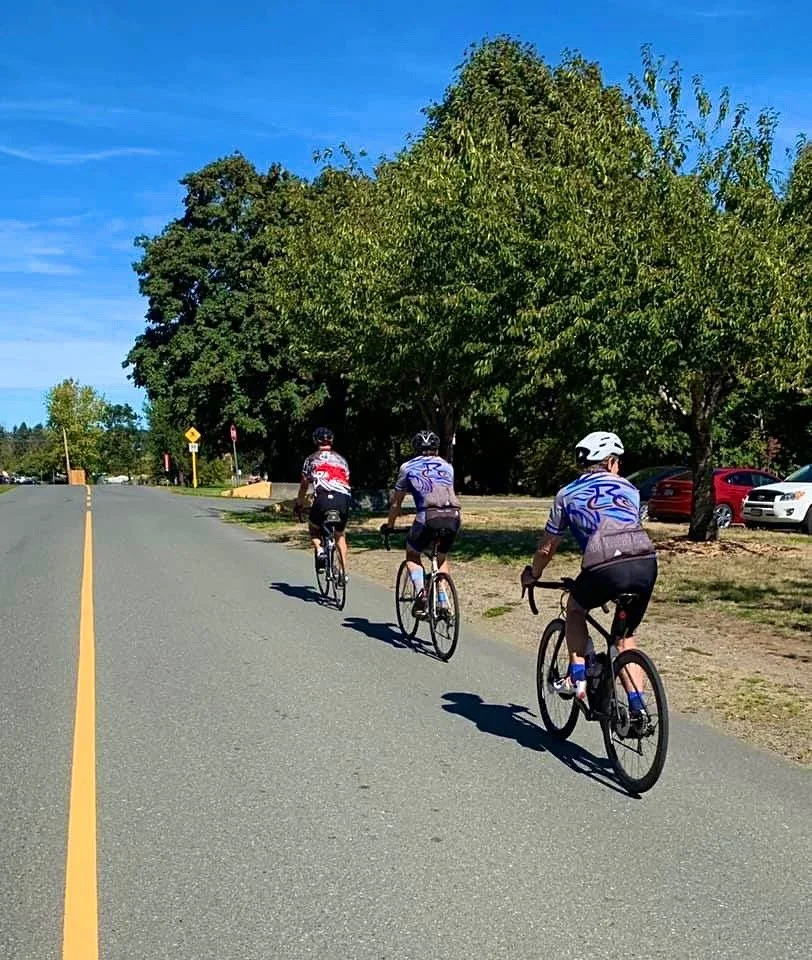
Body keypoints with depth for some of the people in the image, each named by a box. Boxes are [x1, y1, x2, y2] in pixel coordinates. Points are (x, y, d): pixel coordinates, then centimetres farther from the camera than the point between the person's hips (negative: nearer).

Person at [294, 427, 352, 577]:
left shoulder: (312, 458, 20)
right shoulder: (341, 459, 27)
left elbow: (304, 485, 24)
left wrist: (299, 504, 38)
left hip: (323, 497, -3)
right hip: (344, 498, 3)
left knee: (314, 529, 24)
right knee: (340, 535, 23)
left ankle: (319, 550, -5)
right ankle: (344, 571, 17)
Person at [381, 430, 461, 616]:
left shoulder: (408, 467, 20)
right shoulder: (447, 466, 28)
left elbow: (396, 502, 26)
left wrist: (389, 525, 41)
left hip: (428, 517, -3)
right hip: (454, 516, 3)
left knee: (412, 555, 22)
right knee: (442, 558, 27)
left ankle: (421, 592, -1)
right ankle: (443, 603, 16)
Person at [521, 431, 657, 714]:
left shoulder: (567, 494, 20)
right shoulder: (629, 489, 26)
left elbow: (547, 548, 25)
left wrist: (532, 575, 44)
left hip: (605, 568, -3)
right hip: (646, 564, 3)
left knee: (575, 609, 29)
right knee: (625, 635, 24)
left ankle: (577, 677, 18)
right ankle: (637, 708, 20)